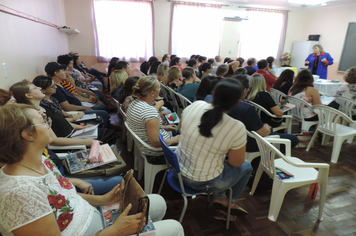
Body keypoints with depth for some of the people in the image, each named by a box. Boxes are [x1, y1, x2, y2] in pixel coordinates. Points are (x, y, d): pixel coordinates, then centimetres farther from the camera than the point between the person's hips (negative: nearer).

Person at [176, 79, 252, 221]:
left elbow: (180, 129, 4)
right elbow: (236, 163, -12)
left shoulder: (195, 106, -15)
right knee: (247, 166, 20)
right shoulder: (237, 128, -27)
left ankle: (220, 198, 33)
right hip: (202, 183, -5)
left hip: (178, 170, 5)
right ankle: (230, 203, 32)